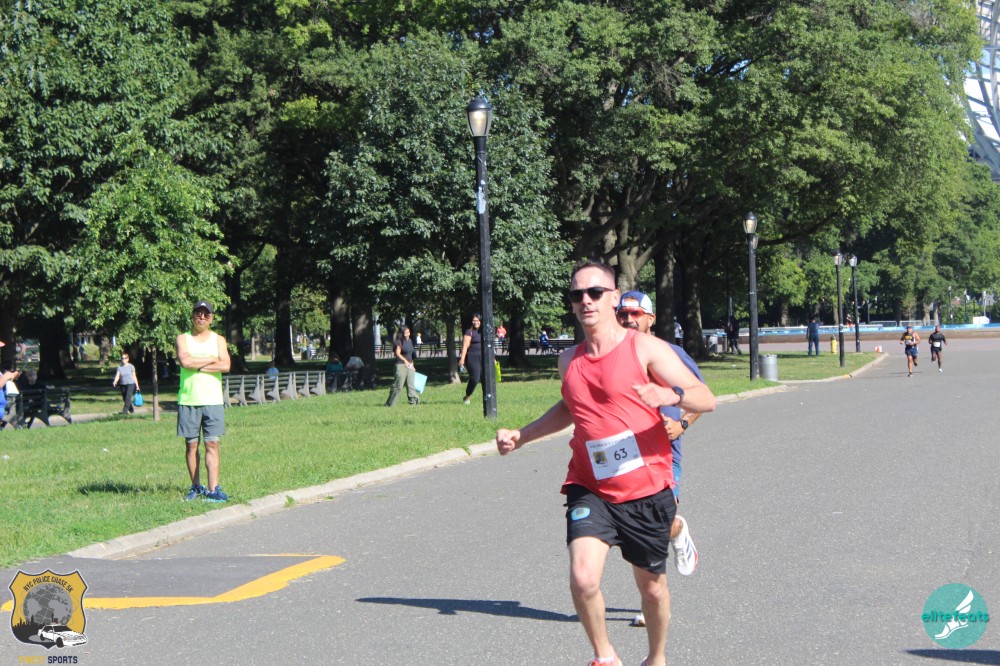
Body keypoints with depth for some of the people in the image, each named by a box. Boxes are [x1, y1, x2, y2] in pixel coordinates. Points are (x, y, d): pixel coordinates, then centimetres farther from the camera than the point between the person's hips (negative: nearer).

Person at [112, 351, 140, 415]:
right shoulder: (119, 367, 4)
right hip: (122, 385, 4)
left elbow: (134, 376, 3)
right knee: (125, 399, 12)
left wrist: (137, 386, 4)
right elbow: (117, 376, -6)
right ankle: (131, 410, 32)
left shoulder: (131, 367, -2)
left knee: (127, 398, -17)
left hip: (130, 384, -4)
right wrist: (115, 382, -27)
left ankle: (125, 411, -17)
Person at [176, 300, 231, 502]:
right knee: (191, 444, 3)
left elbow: (225, 366, -6)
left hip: (212, 400, 0)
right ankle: (196, 487, 11)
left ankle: (212, 489, -9)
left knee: (212, 444, -5)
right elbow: (185, 361, -12)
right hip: (188, 400, 0)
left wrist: (197, 365, -9)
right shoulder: (183, 339, 8)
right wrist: (212, 359, -5)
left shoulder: (218, 340, 11)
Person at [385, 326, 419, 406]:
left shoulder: (410, 341, 13)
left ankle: (414, 401, -1)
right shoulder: (399, 342, -9)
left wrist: (412, 366, 23)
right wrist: (405, 360, -38)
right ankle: (390, 403, 3)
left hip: (410, 365, 7)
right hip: (401, 365, -7)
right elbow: (397, 353, -22)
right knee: (398, 385, -5)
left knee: (411, 385, 2)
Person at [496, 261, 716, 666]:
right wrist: (520, 436, 23)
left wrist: (671, 395, -32)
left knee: (651, 585, 12)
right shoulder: (569, 361, 9)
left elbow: (706, 399, -11)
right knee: (583, 579, -19)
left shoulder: (645, 348, -6)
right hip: (590, 491, 2)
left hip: (647, 491, -2)